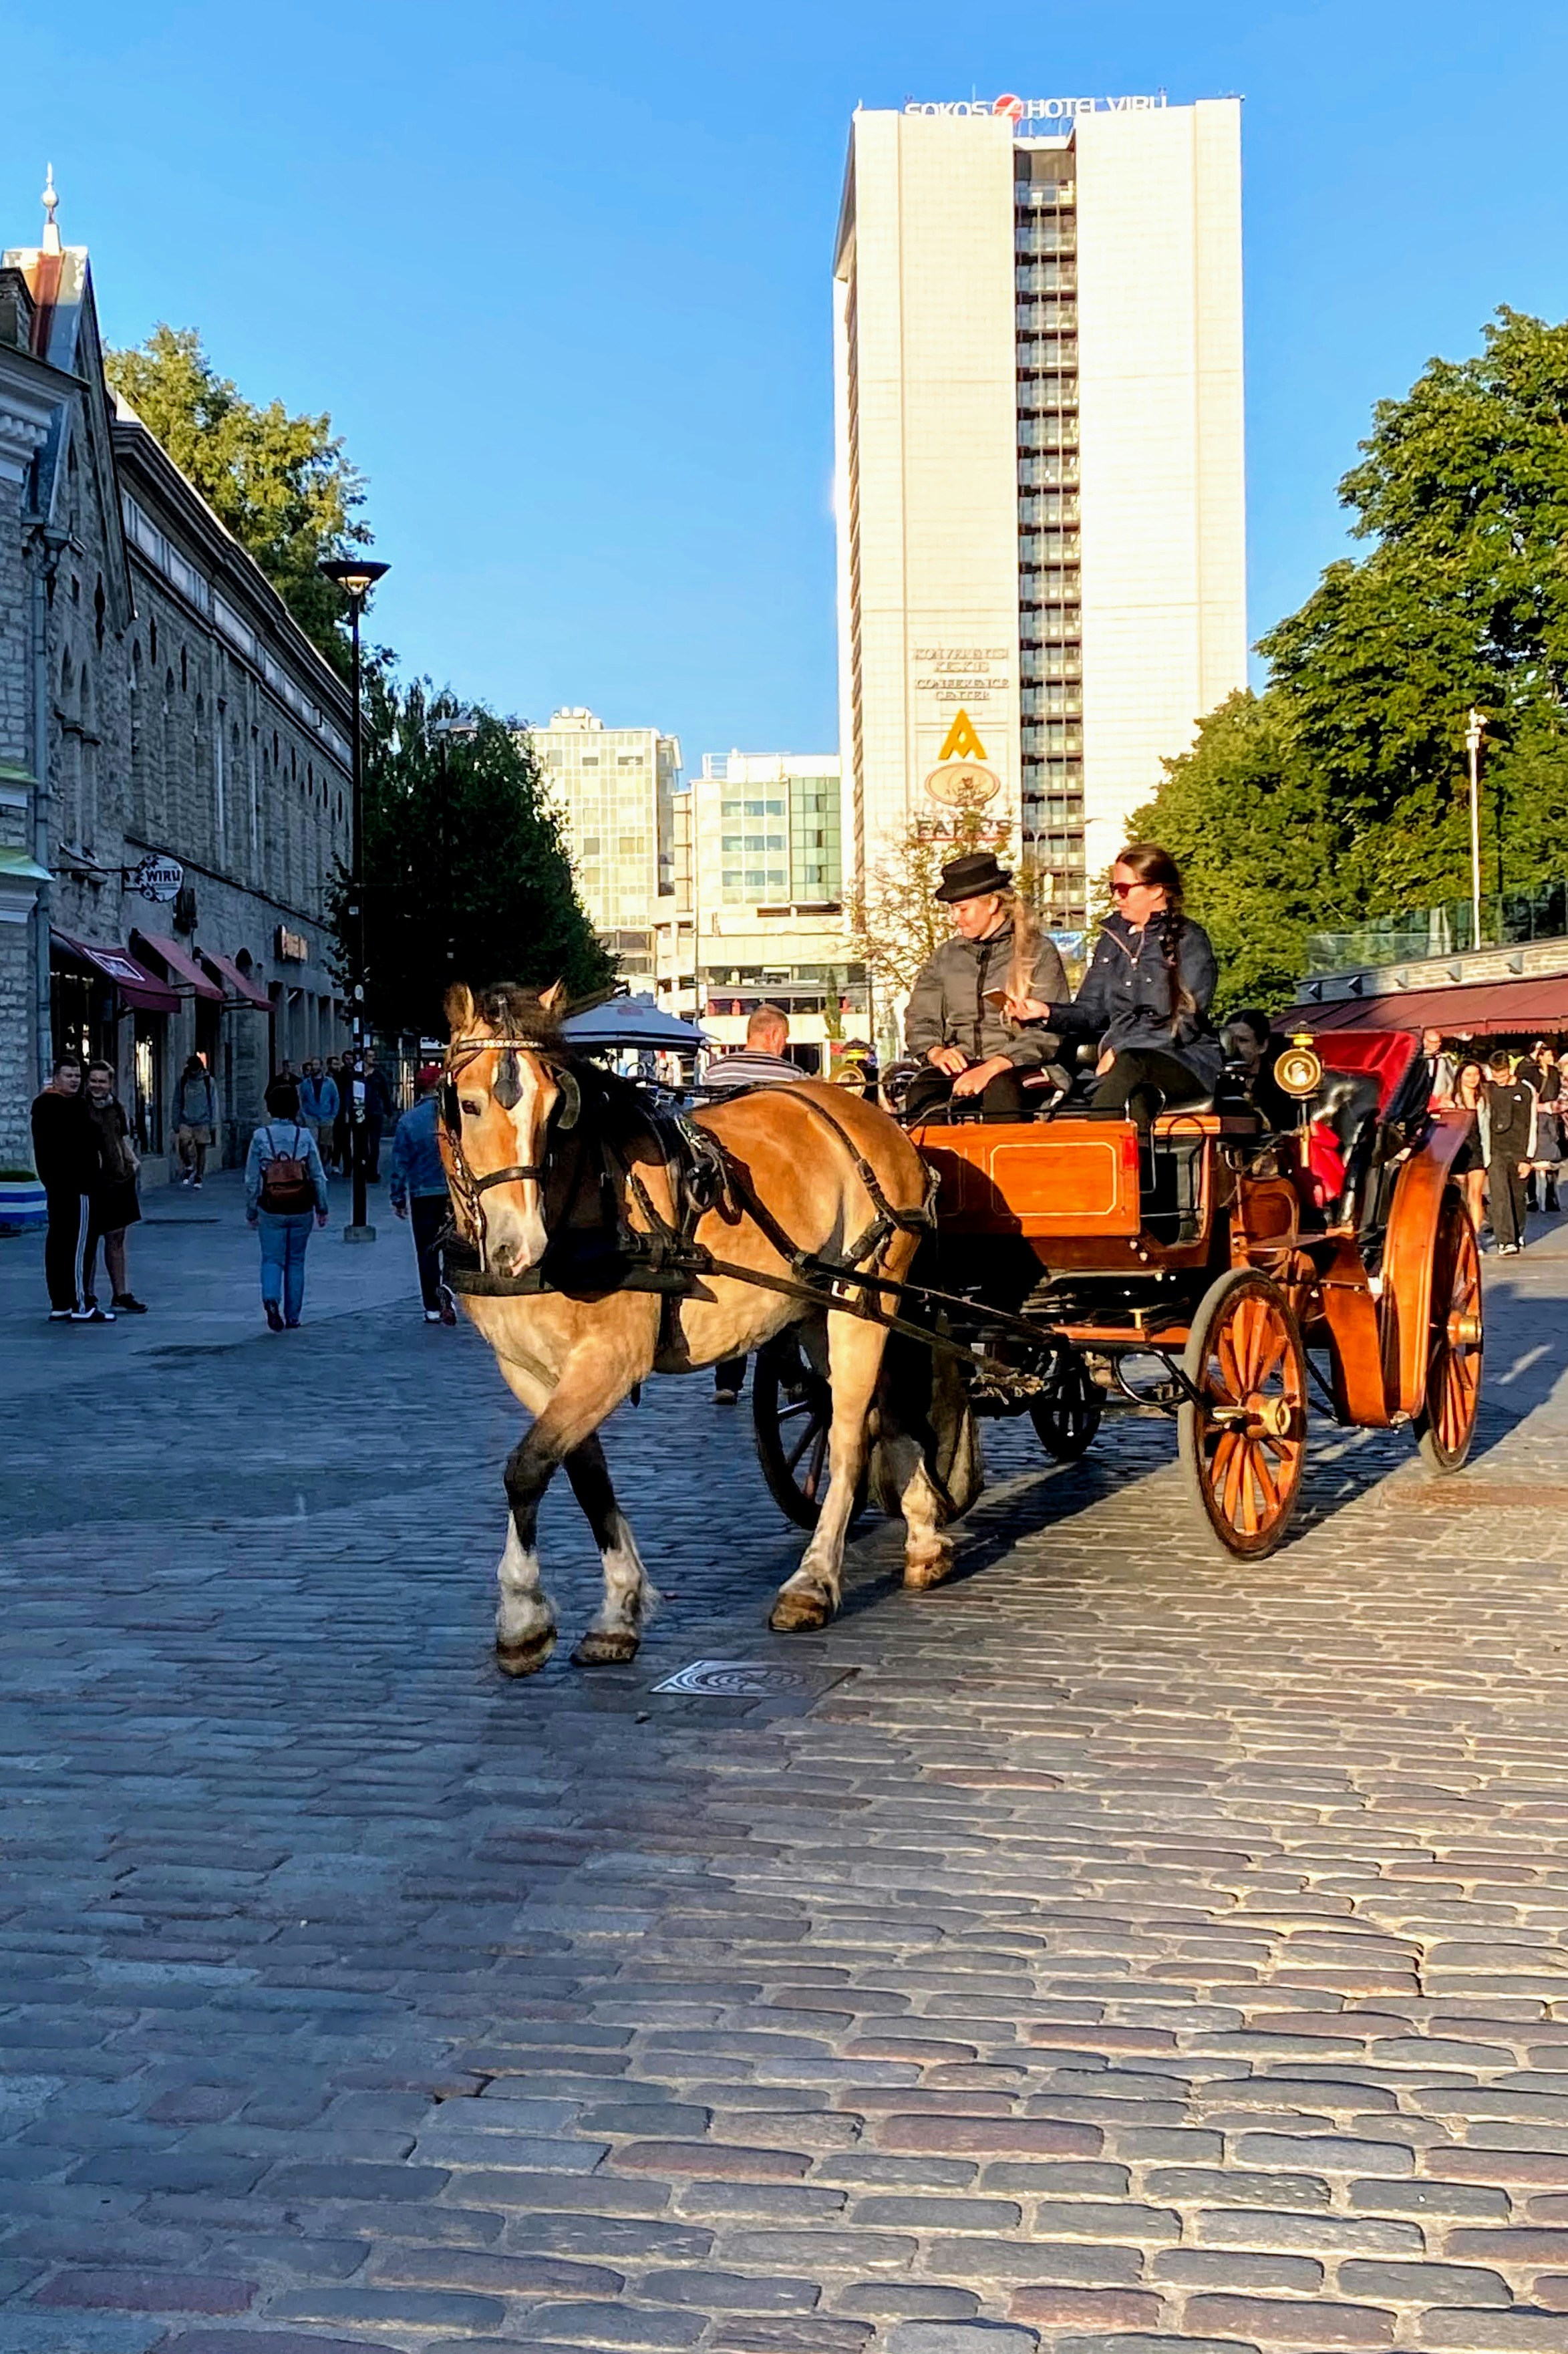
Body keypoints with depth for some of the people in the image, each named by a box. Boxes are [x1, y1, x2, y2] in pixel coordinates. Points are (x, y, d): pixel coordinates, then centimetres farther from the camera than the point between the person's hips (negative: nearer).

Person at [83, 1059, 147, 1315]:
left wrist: (132, 1161, 9)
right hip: (92, 1181, -6)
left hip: (118, 1178, 6)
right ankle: (87, 1296, 9)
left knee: (117, 1238, 11)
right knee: (89, 1240, 1)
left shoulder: (116, 1107, 12)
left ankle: (120, 1294, 17)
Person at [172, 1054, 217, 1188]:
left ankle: (198, 1179, 16)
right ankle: (189, 1167, 11)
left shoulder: (208, 1081, 1)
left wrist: (213, 1123, -2)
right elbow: (177, 1103, 6)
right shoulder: (182, 1081, 3)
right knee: (183, 1145, -17)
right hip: (185, 1122, 0)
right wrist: (176, 1123, 2)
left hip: (203, 1122, 0)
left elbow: (213, 1103, 3)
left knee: (201, 1150, 3)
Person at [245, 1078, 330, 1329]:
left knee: (272, 1259, 7)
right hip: (301, 1211, 1)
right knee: (296, 1261, 12)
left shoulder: (261, 1136, -6)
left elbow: (252, 1180, -3)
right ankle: (292, 1316, 16)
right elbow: (318, 1176, -2)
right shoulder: (304, 1136, -4)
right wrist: (322, 1208, 8)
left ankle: (271, 1299, -20)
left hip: (271, 1211, -1)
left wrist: (251, 1211, 7)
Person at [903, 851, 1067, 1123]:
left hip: (1014, 1067, -3)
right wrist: (936, 1052, -4)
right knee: (922, 1093, -30)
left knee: (1002, 1090, -39)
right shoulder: (946, 956, 21)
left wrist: (993, 1067, -19)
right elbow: (919, 1020, 20)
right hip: (957, 1067, 3)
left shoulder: (1039, 951, 5)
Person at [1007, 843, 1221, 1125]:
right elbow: (1092, 1011, 13)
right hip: (1119, 1060, 5)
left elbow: (1185, 1023, -9)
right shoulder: (1112, 937, 18)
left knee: (1131, 1064, -38)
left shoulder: (1189, 939, 0)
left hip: (1186, 1061, -5)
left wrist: (1120, 1050, -16)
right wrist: (1046, 1011, -7)